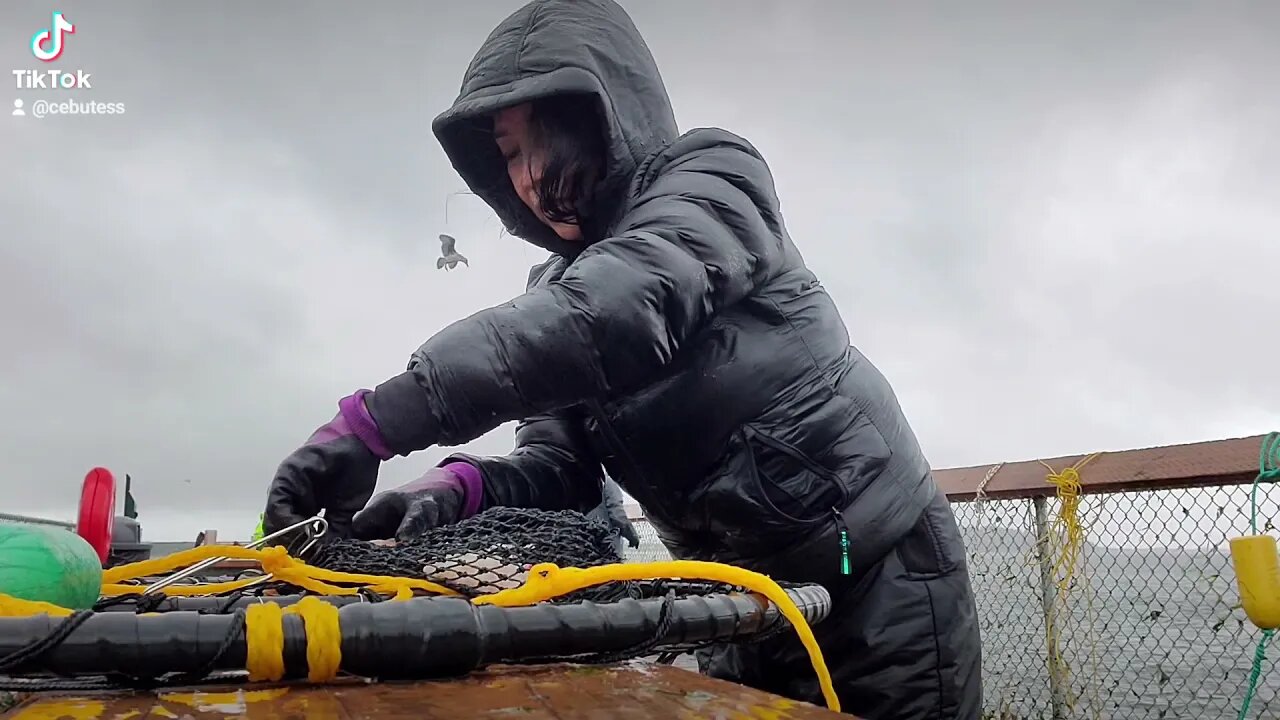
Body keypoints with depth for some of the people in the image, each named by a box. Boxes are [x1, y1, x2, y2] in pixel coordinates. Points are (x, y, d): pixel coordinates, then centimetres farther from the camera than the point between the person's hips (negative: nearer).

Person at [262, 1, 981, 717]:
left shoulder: (711, 176, -10)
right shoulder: (564, 283, 9)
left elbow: (615, 311, -31)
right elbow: (559, 464, 2)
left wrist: (374, 420, -34)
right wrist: (461, 486, -20)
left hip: (876, 579, -5)